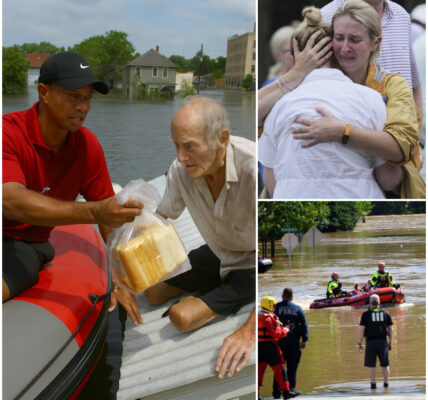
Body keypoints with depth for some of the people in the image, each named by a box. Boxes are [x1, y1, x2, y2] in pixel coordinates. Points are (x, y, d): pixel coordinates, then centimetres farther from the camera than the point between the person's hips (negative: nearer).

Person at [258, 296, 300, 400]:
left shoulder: (257, 316, 12)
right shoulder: (269, 317, -14)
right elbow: (276, 333, -18)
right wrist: (286, 330, -2)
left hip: (259, 345, 8)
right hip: (269, 345, -8)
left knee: (259, 368, 9)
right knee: (279, 368, 0)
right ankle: (286, 391, 3)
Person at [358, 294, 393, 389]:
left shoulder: (366, 314, -4)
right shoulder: (385, 313, 3)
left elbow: (361, 329, -8)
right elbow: (390, 329, 4)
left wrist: (359, 343, -1)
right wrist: (390, 343, 12)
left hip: (371, 342, -2)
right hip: (383, 341, 2)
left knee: (372, 365, 3)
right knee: (385, 364, 12)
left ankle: (373, 384, -1)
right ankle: (386, 383, 11)